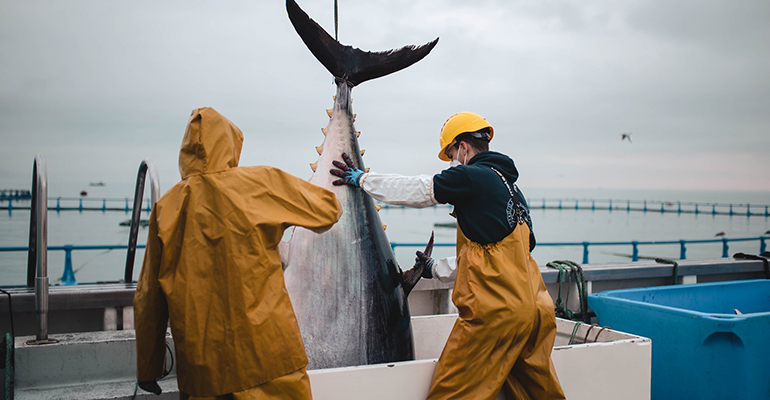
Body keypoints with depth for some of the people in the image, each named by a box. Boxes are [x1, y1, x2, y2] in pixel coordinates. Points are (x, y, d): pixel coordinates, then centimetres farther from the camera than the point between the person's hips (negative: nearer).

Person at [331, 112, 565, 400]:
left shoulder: (472, 176, -7)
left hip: (494, 309, -9)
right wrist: (438, 270, 37)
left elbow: (415, 190, 1)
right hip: (536, 310, 9)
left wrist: (361, 179, 16)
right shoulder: (510, 185, 22)